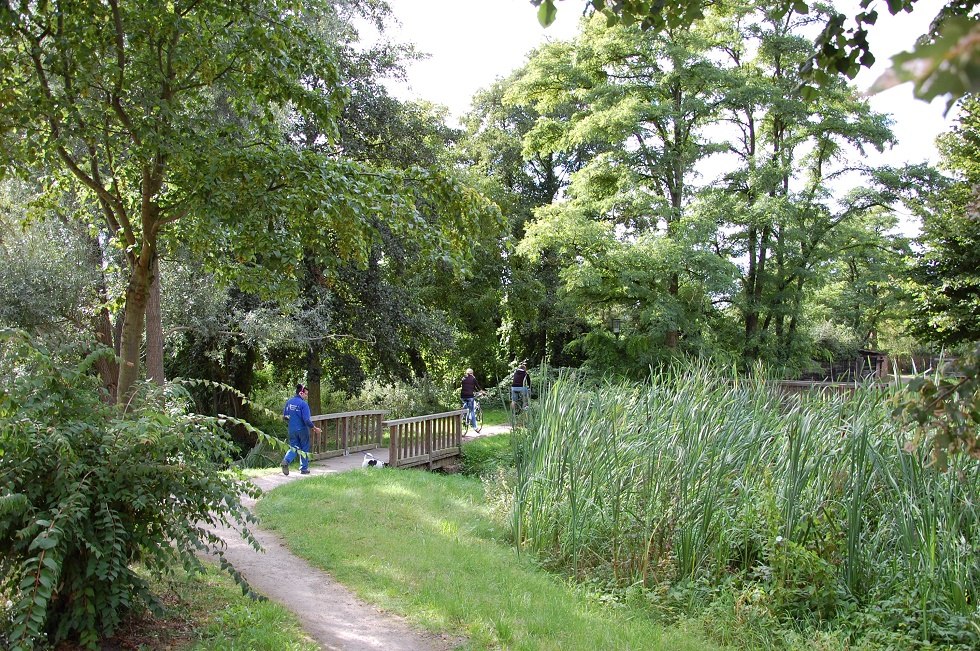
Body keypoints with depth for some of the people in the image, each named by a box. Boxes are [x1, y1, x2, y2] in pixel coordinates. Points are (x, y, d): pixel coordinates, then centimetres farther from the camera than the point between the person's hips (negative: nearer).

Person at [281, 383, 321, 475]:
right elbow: (307, 420, -21)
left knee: (294, 448, 14)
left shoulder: (289, 402, 2)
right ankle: (304, 469, 18)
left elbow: (284, 417, 10)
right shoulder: (303, 404, -17)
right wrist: (315, 428, -9)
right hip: (302, 430, -5)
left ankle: (286, 461, -13)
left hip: (292, 430, 5)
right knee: (304, 449, 11)